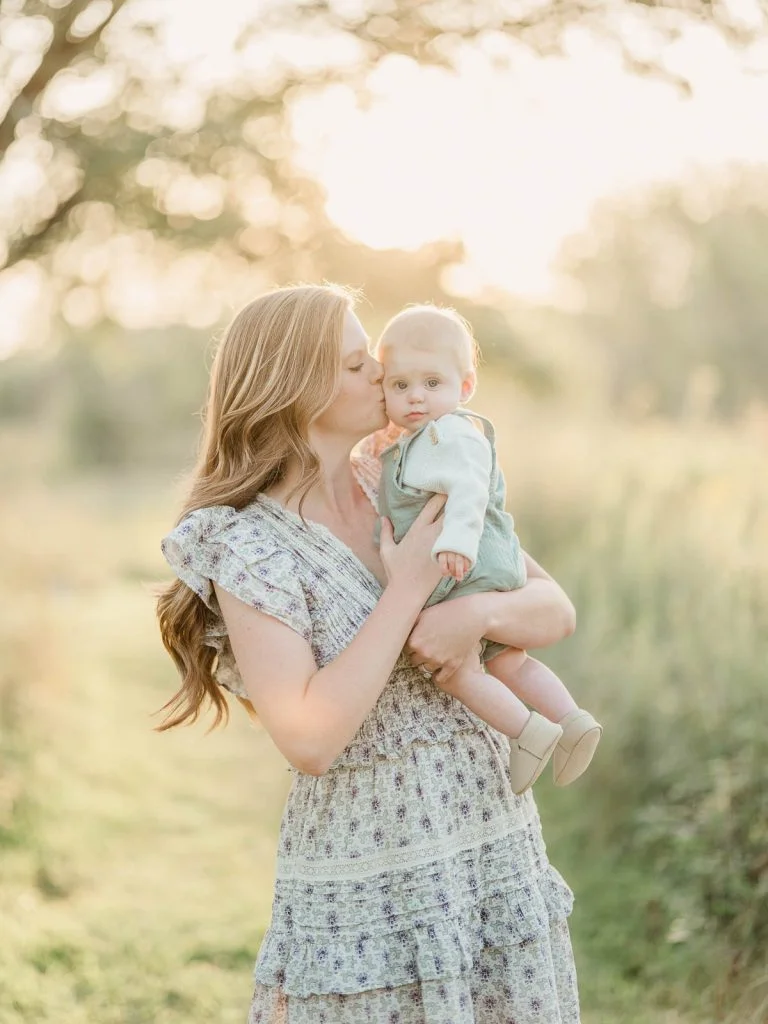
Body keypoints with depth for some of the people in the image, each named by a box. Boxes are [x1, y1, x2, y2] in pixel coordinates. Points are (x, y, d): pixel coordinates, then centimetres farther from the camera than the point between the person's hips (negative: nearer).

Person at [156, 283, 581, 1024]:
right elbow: (309, 741, -23)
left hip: (497, 847, 5)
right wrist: (408, 590, -20)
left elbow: (556, 609, 2)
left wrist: (479, 611, -19)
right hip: (369, 880, -5)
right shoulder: (253, 545, -14)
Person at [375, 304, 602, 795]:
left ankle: (529, 731, -10)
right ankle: (571, 720, 12)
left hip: (463, 572, -11)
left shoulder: (451, 434, -13)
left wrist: (456, 539, -40)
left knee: (455, 667, -9)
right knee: (508, 662, 18)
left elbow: (469, 488, -28)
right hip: (491, 570, 11)